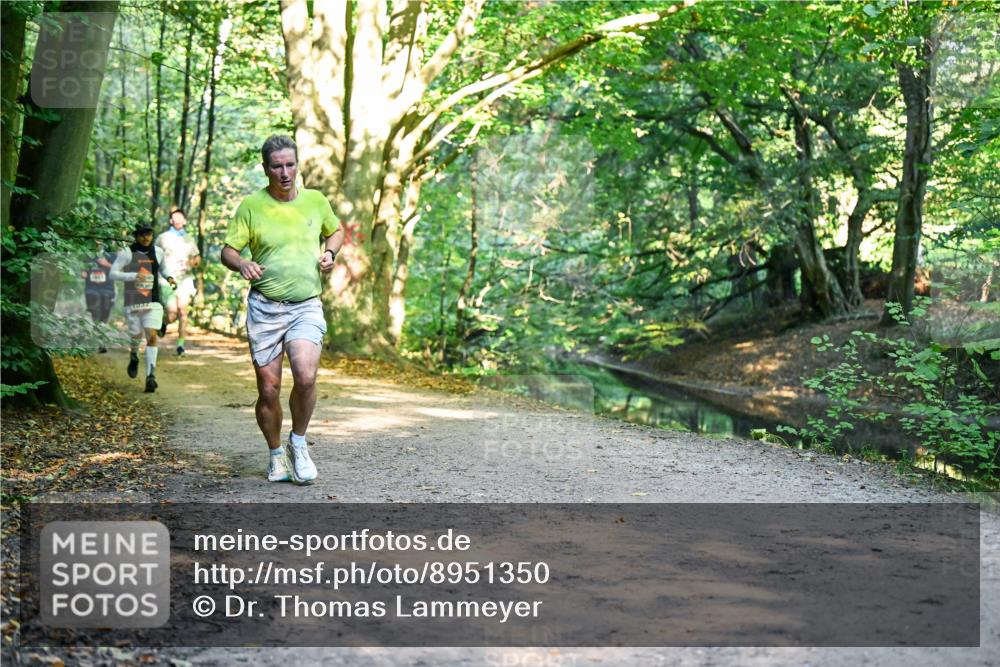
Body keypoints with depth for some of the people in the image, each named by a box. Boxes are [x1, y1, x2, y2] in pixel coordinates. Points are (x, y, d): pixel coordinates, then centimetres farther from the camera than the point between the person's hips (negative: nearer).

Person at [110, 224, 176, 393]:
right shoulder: (127, 253, -6)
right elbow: (113, 274, -10)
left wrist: (169, 278, 4)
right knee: (136, 336, 10)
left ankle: (151, 376, -16)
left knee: (152, 336, -13)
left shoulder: (157, 252, 6)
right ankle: (134, 357, 46)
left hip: (153, 303, 1)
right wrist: (133, 276, -24)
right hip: (133, 303, -1)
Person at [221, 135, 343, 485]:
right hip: (264, 307, -1)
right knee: (268, 389, 0)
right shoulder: (251, 205, -1)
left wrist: (329, 253, 4)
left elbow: (336, 230, 25)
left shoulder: (316, 200, 6)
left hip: (307, 307, 1)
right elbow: (228, 250, 0)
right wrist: (241, 264, -23)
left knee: (306, 378, -20)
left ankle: (298, 443, 5)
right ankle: (276, 454, 24)